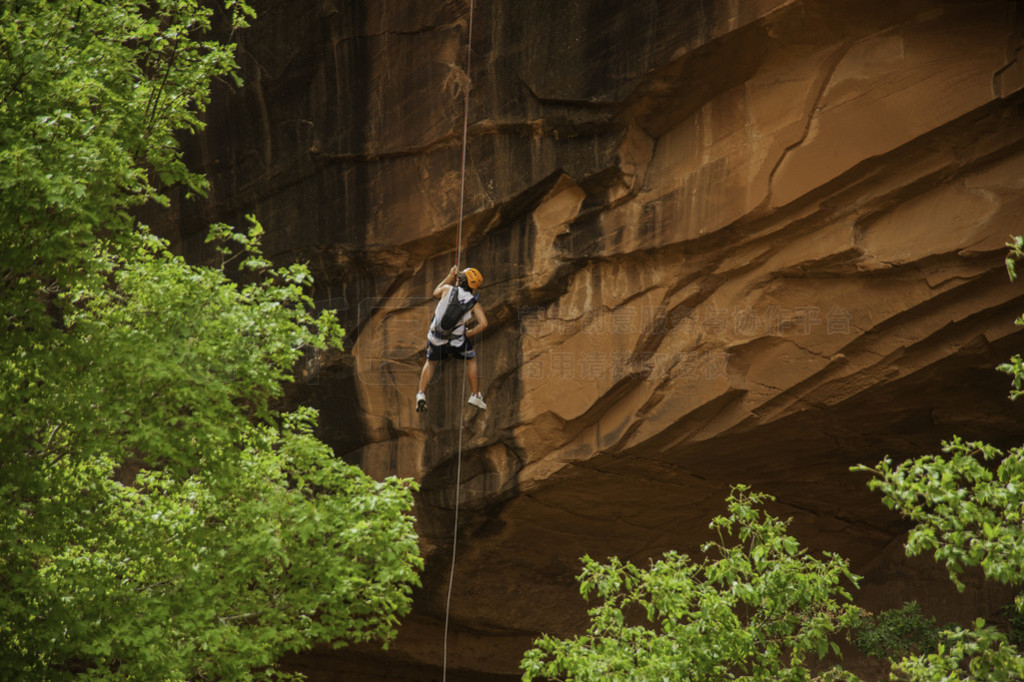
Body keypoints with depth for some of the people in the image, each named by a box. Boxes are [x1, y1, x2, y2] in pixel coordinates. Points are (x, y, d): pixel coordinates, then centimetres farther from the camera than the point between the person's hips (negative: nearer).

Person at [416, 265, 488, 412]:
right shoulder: (474, 304, -4)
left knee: (430, 362, 27)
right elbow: (483, 324, -14)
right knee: (471, 360, 26)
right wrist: (469, 334, 1)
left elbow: (435, 293, 18)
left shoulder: (448, 289, -6)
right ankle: (475, 396, 27)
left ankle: (421, 394, 13)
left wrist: (450, 277, 24)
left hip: (435, 338, 1)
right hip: (456, 341, -1)